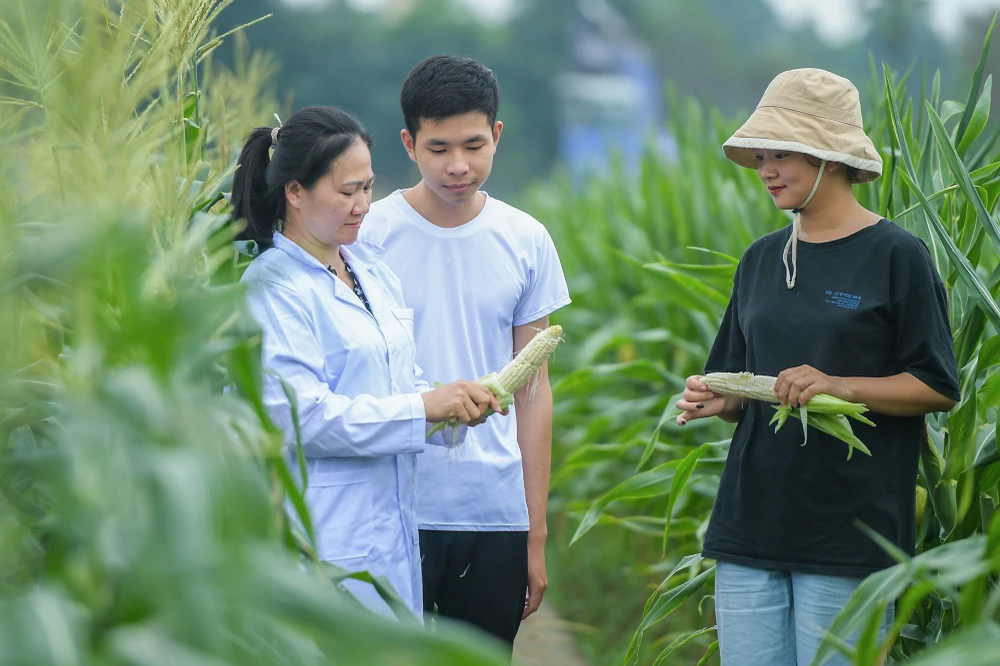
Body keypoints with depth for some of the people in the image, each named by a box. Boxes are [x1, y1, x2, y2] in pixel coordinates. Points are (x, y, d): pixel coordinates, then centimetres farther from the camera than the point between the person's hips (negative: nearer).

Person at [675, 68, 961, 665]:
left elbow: (938, 387, -5)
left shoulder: (897, 256, -4)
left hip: (849, 532, -5)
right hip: (752, 524, 5)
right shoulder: (762, 259, 14)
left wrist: (839, 386, -17)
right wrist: (720, 401, 0)